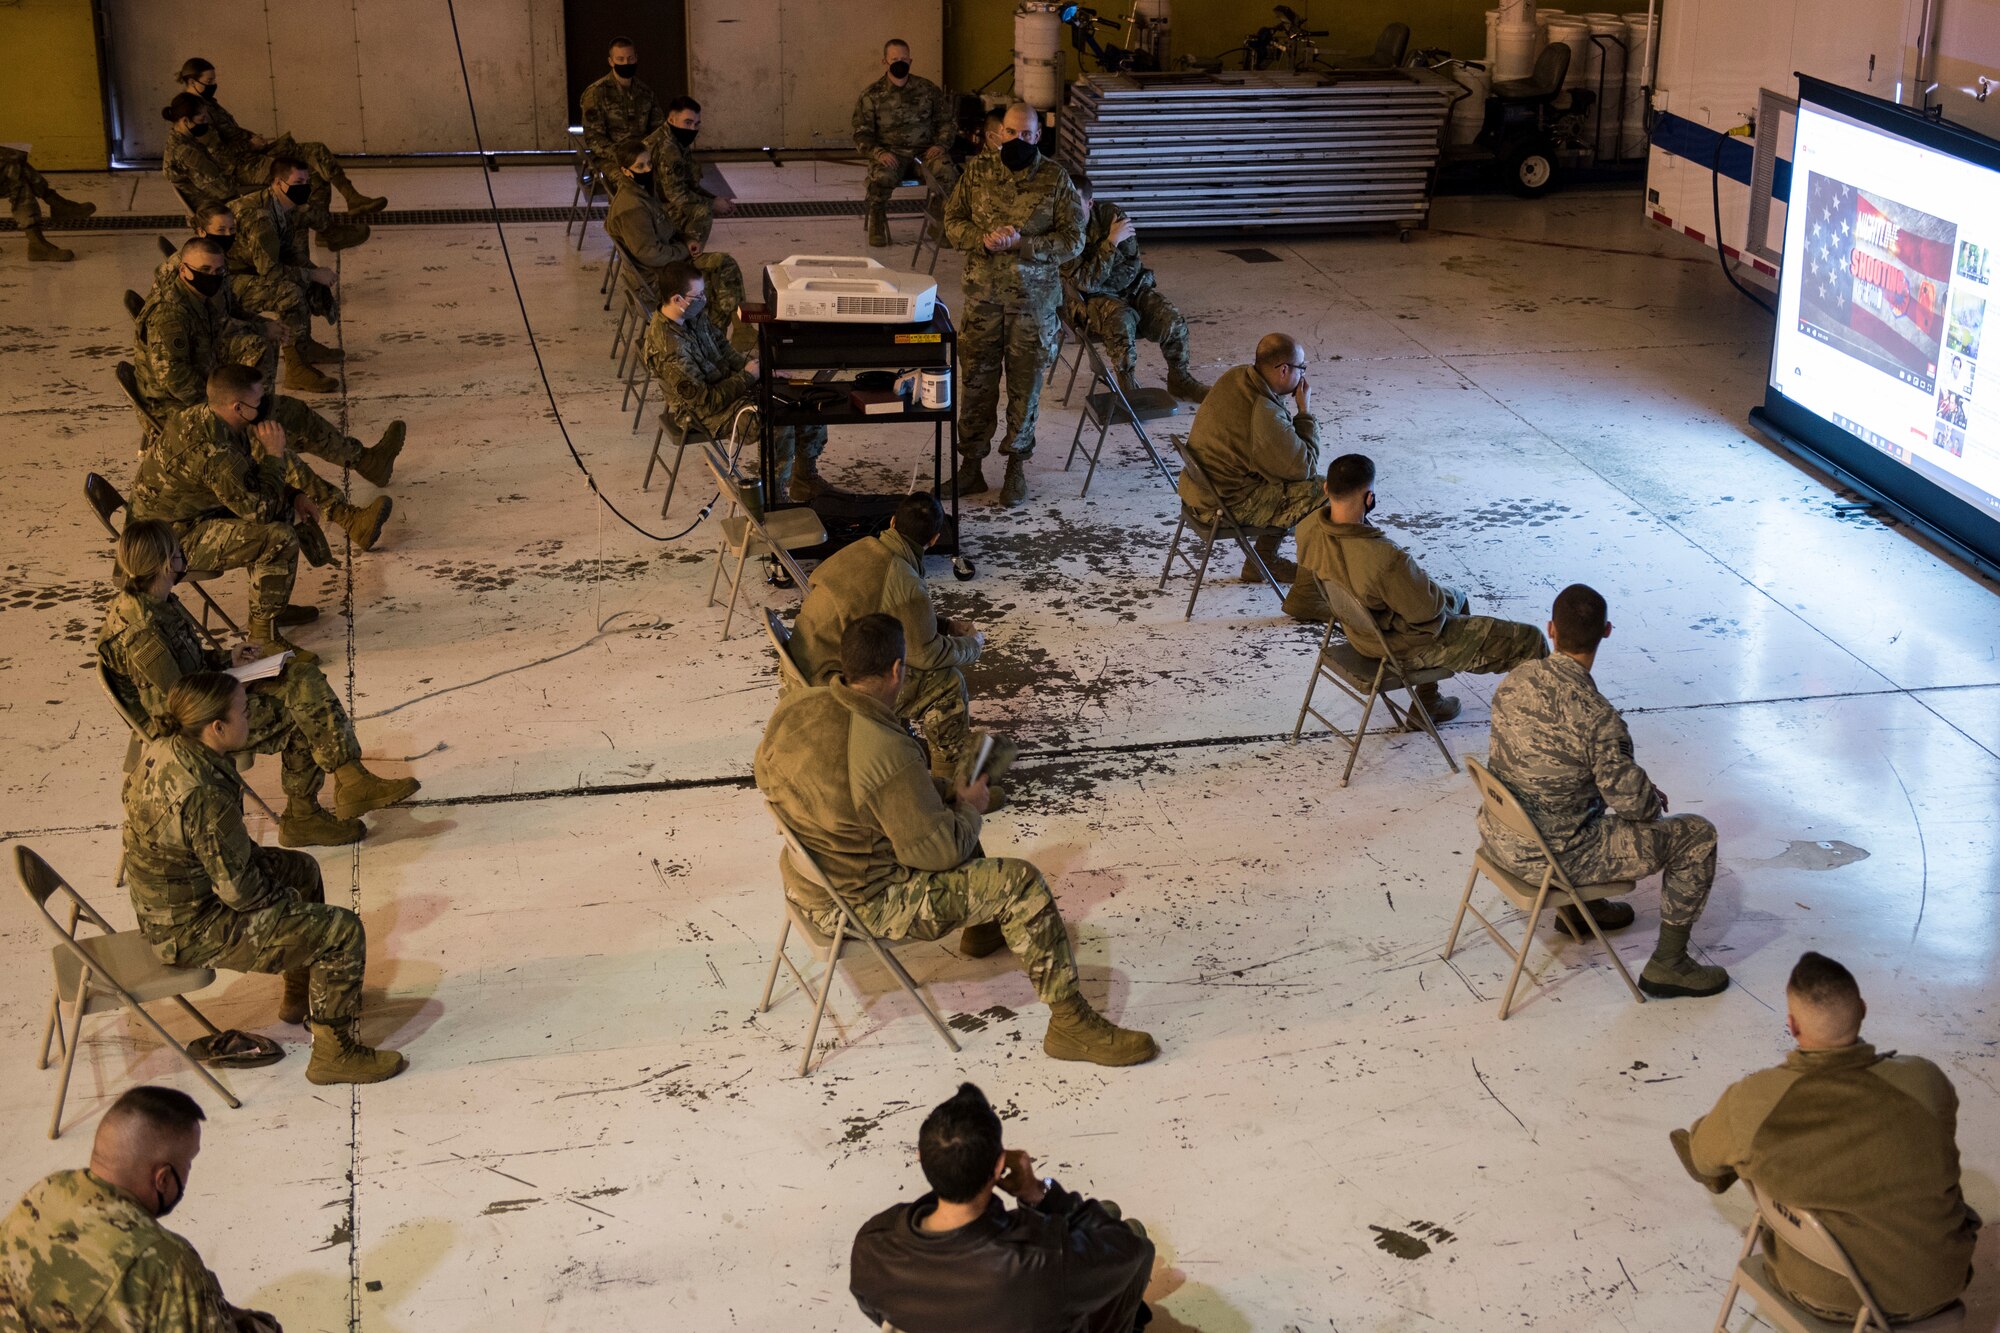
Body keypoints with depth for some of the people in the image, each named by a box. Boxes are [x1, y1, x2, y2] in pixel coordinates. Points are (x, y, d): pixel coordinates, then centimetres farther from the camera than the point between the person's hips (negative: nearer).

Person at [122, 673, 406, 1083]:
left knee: (301, 868, 28)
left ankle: (301, 999, 44)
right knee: (343, 932, -11)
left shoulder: (162, 749, -6)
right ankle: (335, 1054, 4)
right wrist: (288, 901, -7)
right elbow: (239, 891, -26)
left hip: (163, 904, 10)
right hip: (193, 931, -10)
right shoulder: (204, 796, -34)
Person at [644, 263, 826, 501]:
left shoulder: (694, 316, -3)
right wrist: (747, 376, -16)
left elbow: (724, 349, 13)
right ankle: (772, 498, -9)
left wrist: (756, 367, -3)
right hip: (711, 414, -9)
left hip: (730, 386, 9)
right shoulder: (668, 349, -30)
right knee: (780, 425, -27)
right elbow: (707, 401, -25)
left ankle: (805, 482, 14)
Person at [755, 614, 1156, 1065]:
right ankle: (1069, 1024, 2)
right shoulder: (887, 753, -31)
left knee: (945, 800, 26)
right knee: (1021, 883, -6)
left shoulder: (794, 705, -9)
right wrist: (970, 808, 0)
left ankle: (983, 924, 45)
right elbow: (937, 851, -22)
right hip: (861, 905, -9)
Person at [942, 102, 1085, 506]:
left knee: (1026, 385, 7)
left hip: (1034, 299, -2)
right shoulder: (977, 173, 3)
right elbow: (952, 221, 5)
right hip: (983, 295, 2)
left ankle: (1017, 467, 19)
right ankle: (970, 465, 17)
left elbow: (1073, 239, -7)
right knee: (976, 381, 6)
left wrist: (1022, 243, -19)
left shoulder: (1056, 179, -4)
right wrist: (983, 239, -15)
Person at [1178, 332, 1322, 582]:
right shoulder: (1266, 415, -31)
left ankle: (1264, 561, 29)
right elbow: (1305, 467, -17)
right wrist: (1305, 409, -11)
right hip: (1230, 505, -9)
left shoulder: (1236, 377, -3)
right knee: (1323, 492, -7)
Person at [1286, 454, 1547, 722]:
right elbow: (1428, 609, -25)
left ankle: (1427, 702, 43)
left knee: (1457, 599, 35)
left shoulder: (1309, 528, -18)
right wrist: (1457, 599, -1)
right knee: (1530, 641, 4)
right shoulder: (1385, 559, -41)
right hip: (1407, 647, -8)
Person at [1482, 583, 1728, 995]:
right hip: (1551, 857, -7)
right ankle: (1667, 965, 16)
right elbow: (1634, 803, -19)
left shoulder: (1516, 679, -6)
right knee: (1698, 835, 5)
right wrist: (1655, 800, 7)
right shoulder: (1596, 716, -28)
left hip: (1498, 834, 7)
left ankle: (1578, 905, 43)